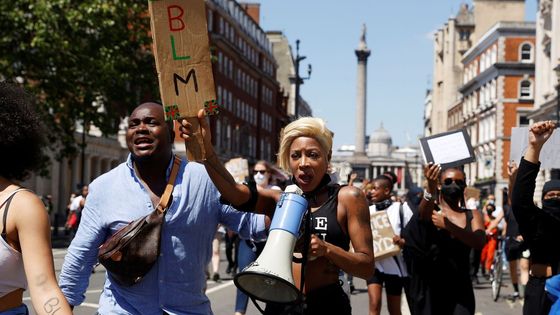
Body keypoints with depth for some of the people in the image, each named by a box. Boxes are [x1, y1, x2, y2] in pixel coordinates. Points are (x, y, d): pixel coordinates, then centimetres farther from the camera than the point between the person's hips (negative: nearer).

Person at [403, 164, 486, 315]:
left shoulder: (472, 215, 7)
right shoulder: (430, 210, 2)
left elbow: (480, 242, -12)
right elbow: (423, 213, -24)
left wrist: (448, 226, -25)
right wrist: (430, 187, -44)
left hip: (460, 288, 1)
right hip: (429, 288, -1)